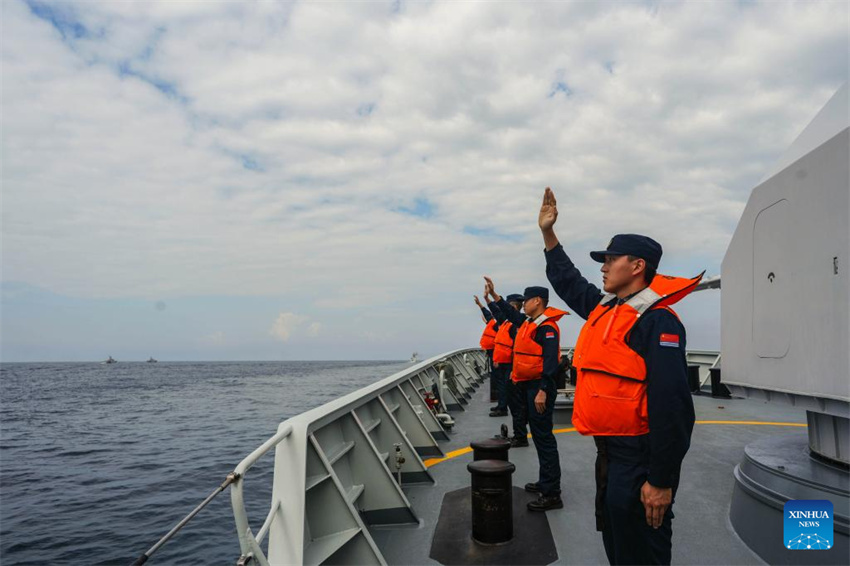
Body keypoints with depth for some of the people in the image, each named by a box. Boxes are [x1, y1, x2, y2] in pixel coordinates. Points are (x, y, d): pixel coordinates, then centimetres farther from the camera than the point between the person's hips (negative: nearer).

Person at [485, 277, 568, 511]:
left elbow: (550, 361, -23)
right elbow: (510, 312, 32)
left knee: (543, 437, -9)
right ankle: (546, 482, 28)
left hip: (539, 387, -10)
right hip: (528, 386, 10)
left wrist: (543, 391, -27)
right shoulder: (528, 323, 13)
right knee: (539, 435, 16)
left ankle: (551, 494, -5)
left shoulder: (547, 327, -16)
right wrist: (493, 294, 30)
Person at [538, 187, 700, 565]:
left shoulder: (657, 321, -19)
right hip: (608, 450, 9)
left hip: (640, 459, -9)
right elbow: (567, 281, 26)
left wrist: (661, 481, -24)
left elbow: (670, 405, -24)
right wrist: (548, 233, 23)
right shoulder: (604, 308, 9)